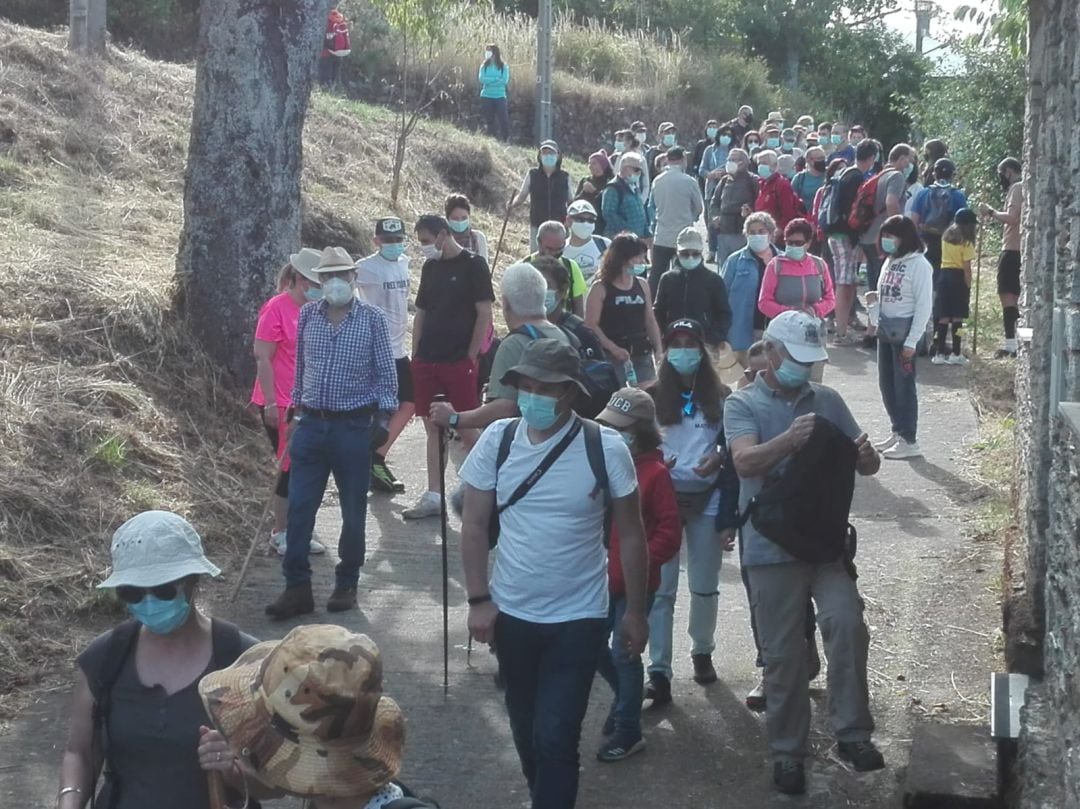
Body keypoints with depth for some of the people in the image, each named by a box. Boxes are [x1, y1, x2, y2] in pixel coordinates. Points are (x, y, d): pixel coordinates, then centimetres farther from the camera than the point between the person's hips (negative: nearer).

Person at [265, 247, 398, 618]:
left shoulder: (373, 319, -3)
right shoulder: (307, 315, 5)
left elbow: (386, 373, 0)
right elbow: (300, 366, 13)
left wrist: (383, 417, -6)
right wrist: (297, 407, 14)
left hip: (354, 427, -2)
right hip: (311, 424, 2)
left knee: (353, 511, 7)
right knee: (299, 508, 0)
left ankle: (346, 585, 21)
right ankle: (297, 587, 6)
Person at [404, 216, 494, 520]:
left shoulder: (472, 265, -6)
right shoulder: (430, 267, 13)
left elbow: (484, 314, -8)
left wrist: (471, 357, -11)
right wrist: (415, 355, 10)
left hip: (459, 361, -6)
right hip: (427, 360, 6)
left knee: (465, 429, -2)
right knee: (433, 428, 7)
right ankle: (433, 497, 11)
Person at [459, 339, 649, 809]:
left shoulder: (606, 449, -13)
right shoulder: (496, 440, -7)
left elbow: (631, 536, -4)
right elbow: (474, 526, 0)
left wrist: (635, 612, 0)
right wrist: (478, 599, -5)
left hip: (578, 618, -3)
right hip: (511, 613, 3)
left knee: (555, 737, -6)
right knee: (525, 729, 17)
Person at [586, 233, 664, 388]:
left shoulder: (642, 285, 11)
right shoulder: (601, 288, -5)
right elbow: (591, 324, -10)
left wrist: (659, 350, 7)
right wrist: (613, 348, -19)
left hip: (642, 355, 5)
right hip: (612, 356, -5)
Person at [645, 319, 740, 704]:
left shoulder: (720, 397, 4)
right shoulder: (653, 396, 2)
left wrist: (717, 459, -13)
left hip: (708, 499, 1)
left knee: (705, 586, 11)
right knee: (661, 588, -5)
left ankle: (702, 652, 33)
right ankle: (659, 671, -5)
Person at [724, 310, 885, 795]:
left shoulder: (828, 401, 10)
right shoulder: (742, 405, -1)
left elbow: (865, 465, 10)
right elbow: (744, 462, -20)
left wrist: (866, 456, -15)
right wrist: (789, 440, -38)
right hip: (772, 548, -2)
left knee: (846, 624, -19)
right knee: (783, 654, 5)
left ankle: (851, 733, -10)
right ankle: (787, 751, 18)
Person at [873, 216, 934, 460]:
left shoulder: (918, 264, -11)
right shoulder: (890, 261, 12)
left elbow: (924, 305, -14)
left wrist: (911, 341, -17)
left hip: (904, 331, -8)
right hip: (885, 330, 8)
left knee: (904, 385, -3)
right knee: (886, 384, 12)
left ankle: (909, 441, 4)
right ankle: (898, 432, 25)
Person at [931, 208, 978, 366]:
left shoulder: (946, 236, 8)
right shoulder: (966, 242, -9)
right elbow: (967, 268, -11)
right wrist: (968, 287, -7)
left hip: (944, 275, 5)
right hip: (958, 278, -5)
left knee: (943, 317, 6)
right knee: (957, 317, 0)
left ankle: (940, 353, 5)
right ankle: (956, 354, 2)